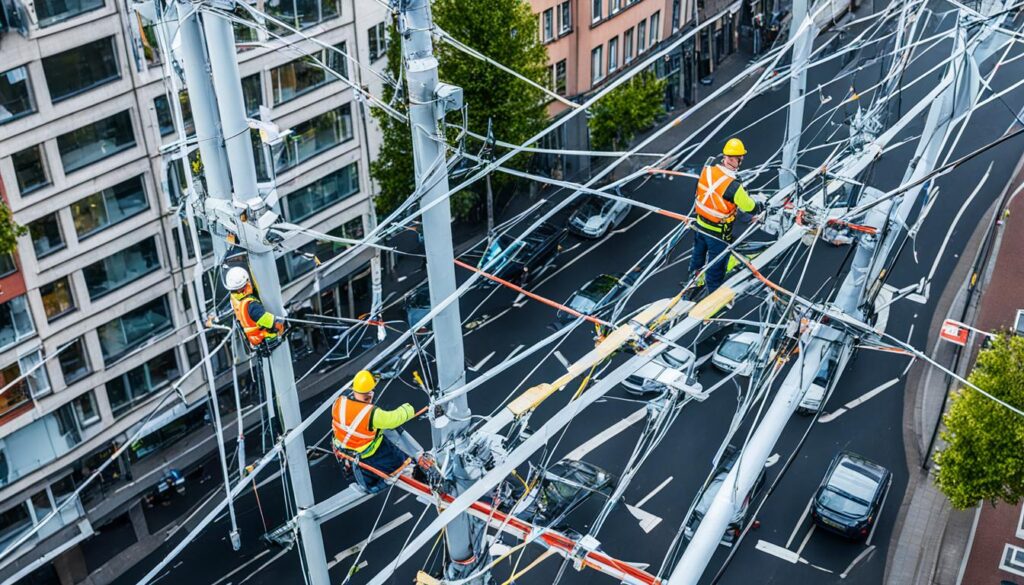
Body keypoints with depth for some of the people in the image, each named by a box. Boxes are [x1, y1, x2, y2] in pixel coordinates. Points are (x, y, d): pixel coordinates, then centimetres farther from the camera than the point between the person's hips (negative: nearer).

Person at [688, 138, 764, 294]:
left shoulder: (707, 171, -15)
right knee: (716, 265, 15)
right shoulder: (733, 186, -32)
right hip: (718, 233, -6)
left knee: (698, 254, 31)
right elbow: (750, 207, -20)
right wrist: (760, 205, 2)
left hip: (700, 226, 7)